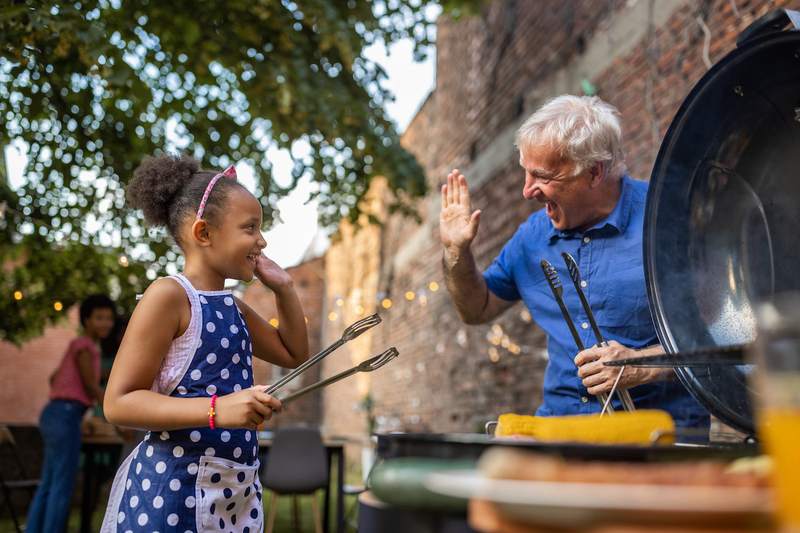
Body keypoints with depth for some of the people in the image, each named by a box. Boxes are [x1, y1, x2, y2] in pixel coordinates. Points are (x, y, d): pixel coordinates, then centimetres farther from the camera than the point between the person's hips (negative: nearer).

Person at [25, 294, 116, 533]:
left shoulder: (84, 346, 20)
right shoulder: (83, 345, -8)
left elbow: (54, 378, 31)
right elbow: (92, 387, -11)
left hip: (56, 417, 10)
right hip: (64, 418, -10)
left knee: (48, 485, 12)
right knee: (63, 485, -6)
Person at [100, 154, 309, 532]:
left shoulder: (233, 307, 13)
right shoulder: (168, 295, -13)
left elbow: (294, 354, 24)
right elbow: (119, 403, -17)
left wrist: (284, 287, 12)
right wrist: (217, 409, -28)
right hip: (172, 490, -8)